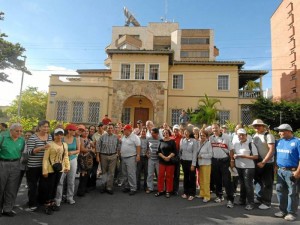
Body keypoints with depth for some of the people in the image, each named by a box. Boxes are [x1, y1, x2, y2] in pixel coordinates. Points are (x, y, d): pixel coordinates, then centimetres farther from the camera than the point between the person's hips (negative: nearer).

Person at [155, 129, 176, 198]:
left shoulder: (172, 141, 1)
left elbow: (174, 151, -5)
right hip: (162, 161, 2)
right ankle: (160, 190, 15)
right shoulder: (161, 141, 8)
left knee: (169, 176, 4)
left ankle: (168, 191, 15)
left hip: (170, 161, -2)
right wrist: (163, 157, -12)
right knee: (161, 176, 3)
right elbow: (158, 151, 3)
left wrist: (169, 157, -17)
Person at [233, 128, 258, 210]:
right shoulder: (236, 144, 6)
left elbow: (256, 156, -13)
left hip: (248, 167, -5)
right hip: (239, 167, 5)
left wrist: (244, 156, -19)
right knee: (242, 184, 16)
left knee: (248, 185, -1)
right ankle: (242, 200, 29)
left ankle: (250, 203, 11)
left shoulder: (250, 144, -9)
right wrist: (234, 156, -6)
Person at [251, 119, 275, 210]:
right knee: (259, 182, 18)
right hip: (257, 163, 6)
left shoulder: (268, 136, -13)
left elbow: (272, 150, -19)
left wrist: (263, 162, -21)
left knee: (267, 184, 6)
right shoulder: (254, 136, 7)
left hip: (267, 163, -6)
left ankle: (266, 203, 18)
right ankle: (260, 198, 35)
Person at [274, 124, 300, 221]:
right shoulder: (279, 142, 11)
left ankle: (292, 213, 16)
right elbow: (276, 155, 17)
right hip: (280, 171, 7)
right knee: (280, 190, 12)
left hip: (292, 171, -6)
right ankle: (283, 210, 25)